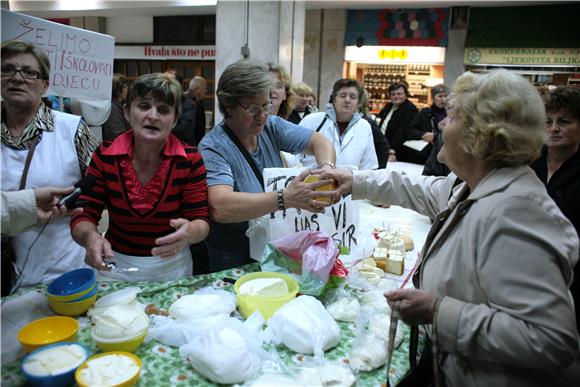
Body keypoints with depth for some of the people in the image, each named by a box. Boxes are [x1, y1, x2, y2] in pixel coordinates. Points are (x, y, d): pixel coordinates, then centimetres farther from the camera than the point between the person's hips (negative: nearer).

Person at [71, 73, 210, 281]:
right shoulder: (104, 157, -12)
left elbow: (201, 221, -14)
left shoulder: (190, 160, -15)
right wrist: (91, 237, -32)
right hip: (116, 266, 1)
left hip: (172, 268, 0)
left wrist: (190, 232, -37)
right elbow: (83, 217, -9)